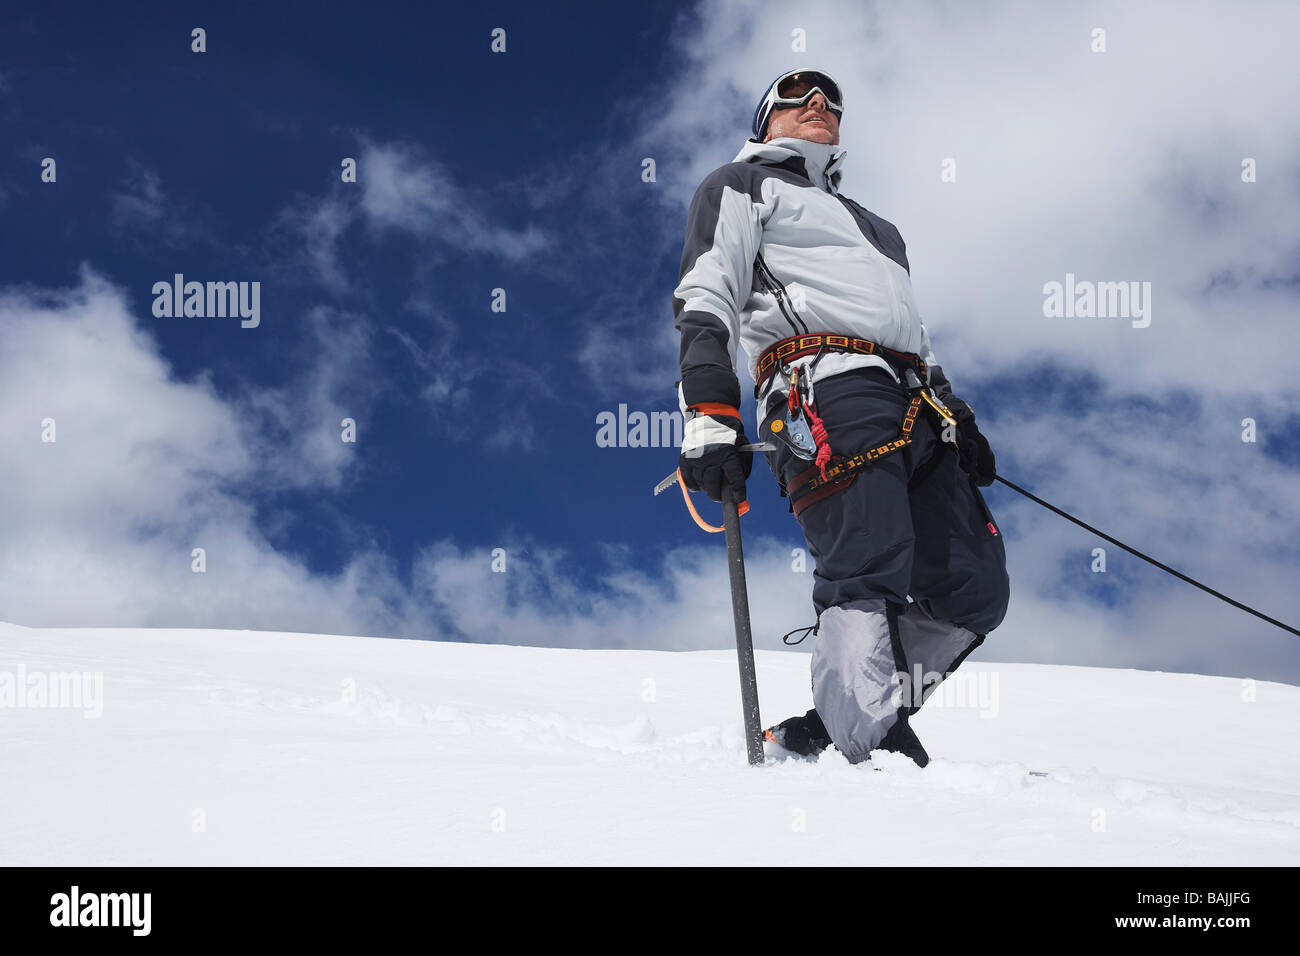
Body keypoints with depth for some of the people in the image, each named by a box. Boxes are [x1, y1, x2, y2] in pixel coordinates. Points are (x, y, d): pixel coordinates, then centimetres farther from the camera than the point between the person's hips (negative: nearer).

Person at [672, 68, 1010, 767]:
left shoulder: (868, 223, 42)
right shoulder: (742, 187, 18)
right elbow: (705, 298, 3)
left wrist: (957, 419, 22)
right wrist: (711, 415, -14)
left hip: (915, 407, 8)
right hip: (827, 387, -7)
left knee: (975, 592, -6)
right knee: (870, 571, -26)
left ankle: (828, 726, -2)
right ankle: (873, 752, -36)